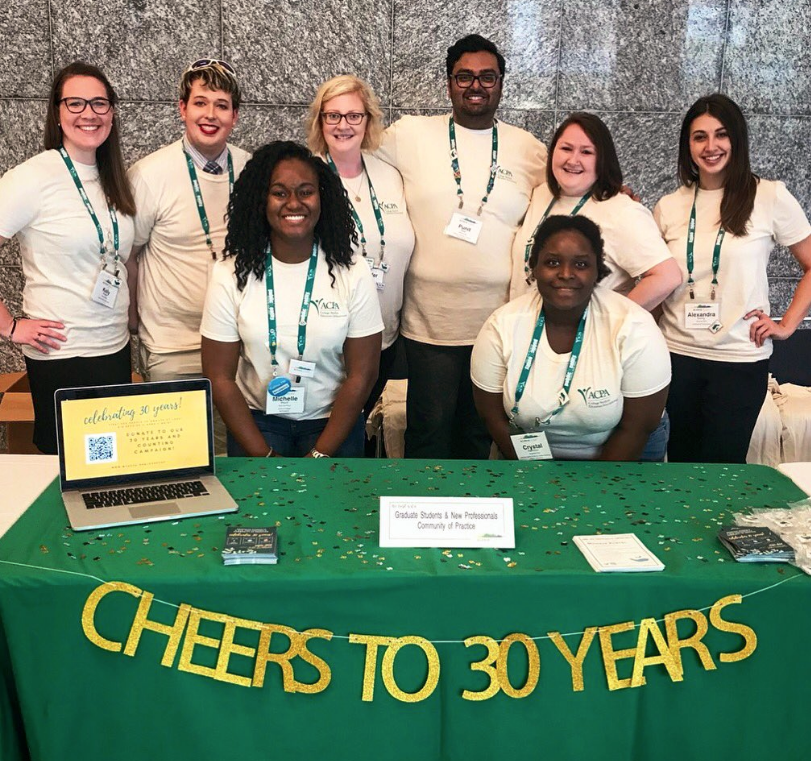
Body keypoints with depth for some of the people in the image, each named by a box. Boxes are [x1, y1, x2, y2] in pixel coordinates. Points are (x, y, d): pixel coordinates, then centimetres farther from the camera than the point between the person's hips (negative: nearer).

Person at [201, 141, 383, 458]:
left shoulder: (353, 276, -6)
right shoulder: (231, 275, -6)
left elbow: (361, 375, -6)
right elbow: (220, 377, -5)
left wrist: (319, 456, -12)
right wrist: (264, 456, -13)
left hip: (333, 424, 0)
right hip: (255, 421, 0)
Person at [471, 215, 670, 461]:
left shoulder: (634, 329, -16)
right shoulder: (501, 327, -11)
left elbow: (636, 428, -11)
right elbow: (493, 416, -4)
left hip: (616, 463, 0)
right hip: (527, 456, 1)